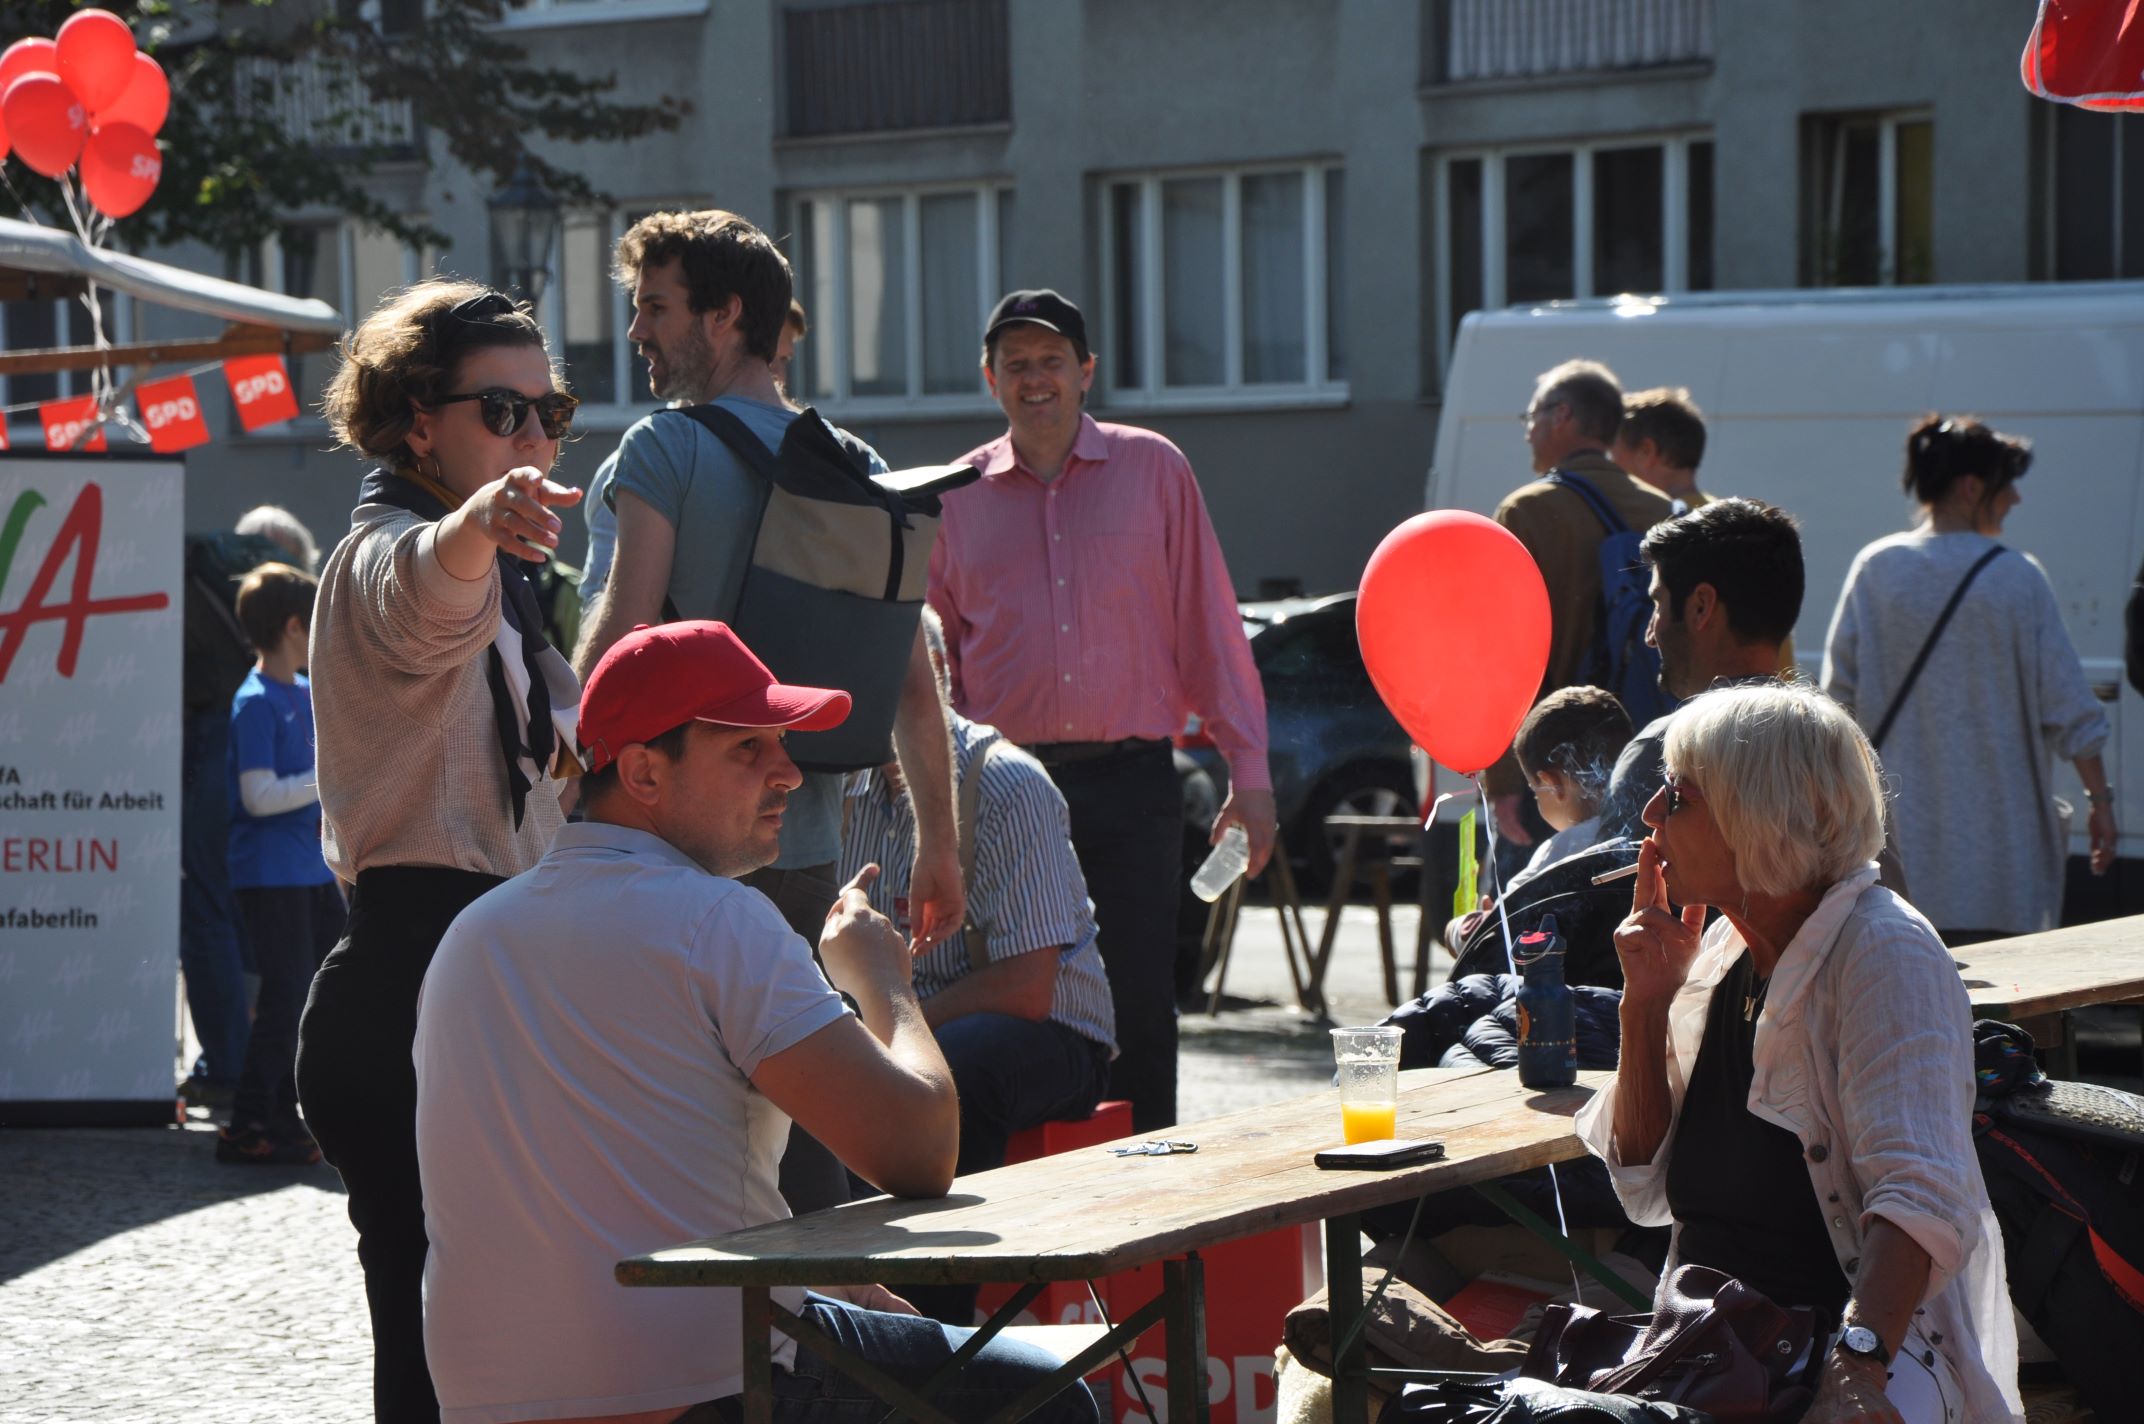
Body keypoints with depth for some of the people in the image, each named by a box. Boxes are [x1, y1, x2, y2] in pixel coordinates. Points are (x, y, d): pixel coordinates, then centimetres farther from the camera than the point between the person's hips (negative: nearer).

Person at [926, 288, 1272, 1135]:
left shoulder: (1153, 470, 6)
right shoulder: (957, 498, 9)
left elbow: (1209, 626, 6)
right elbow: (933, 659, 15)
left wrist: (1248, 772, 1)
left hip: (1131, 783, -1)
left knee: (1139, 1006, -2)